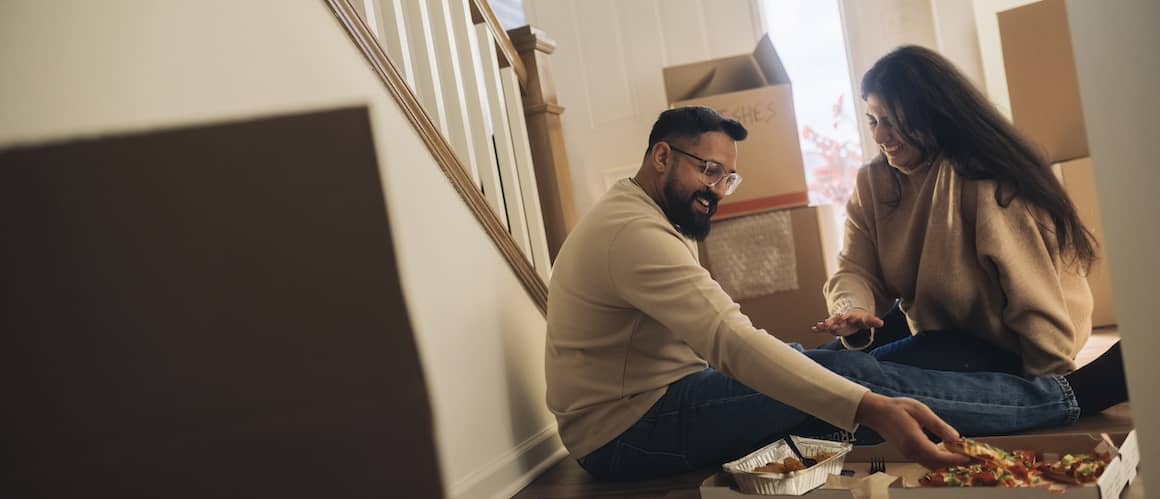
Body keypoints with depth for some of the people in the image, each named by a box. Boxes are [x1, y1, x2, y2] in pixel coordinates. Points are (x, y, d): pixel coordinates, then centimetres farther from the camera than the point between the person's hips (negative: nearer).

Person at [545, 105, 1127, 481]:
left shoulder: (638, 218, 14)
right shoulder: (632, 231, -22)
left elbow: (717, 333, 13)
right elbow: (729, 342, -34)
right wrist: (870, 408, -40)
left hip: (649, 401, 10)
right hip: (629, 431, -10)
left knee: (833, 369, 1)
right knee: (843, 374, -18)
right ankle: (1069, 393, -7)